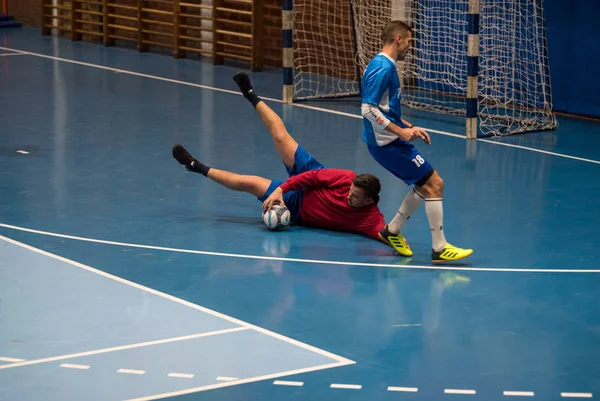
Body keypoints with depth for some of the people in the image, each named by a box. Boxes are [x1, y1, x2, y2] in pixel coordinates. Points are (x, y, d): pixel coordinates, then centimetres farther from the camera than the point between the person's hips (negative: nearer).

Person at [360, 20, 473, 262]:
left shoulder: (383, 65, 15)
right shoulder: (383, 68, -17)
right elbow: (368, 109, -24)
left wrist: (408, 127, 15)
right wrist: (400, 131, -21)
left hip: (388, 142, 10)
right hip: (388, 143, -10)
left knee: (425, 185, 18)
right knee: (434, 184, -8)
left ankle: (393, 231, 25)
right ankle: (439, 248, -6)